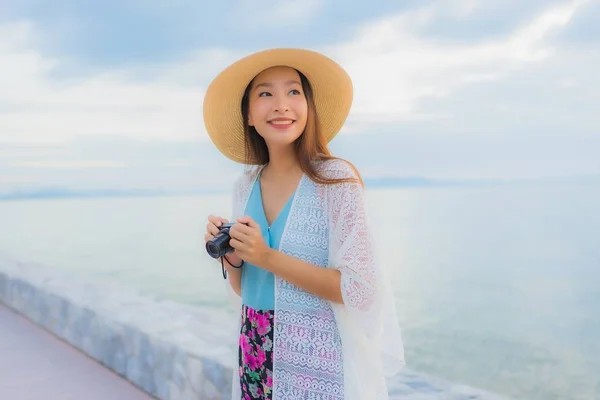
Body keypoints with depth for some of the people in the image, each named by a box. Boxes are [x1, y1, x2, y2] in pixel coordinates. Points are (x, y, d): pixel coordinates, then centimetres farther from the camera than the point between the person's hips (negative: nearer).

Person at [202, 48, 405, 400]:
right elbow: (244, 290, 10)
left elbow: (359, 291, -18)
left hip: (319, 367, -5)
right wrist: (230, 257, -9)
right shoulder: (245, 187, 1)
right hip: (256, 361, 5)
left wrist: (267, 257, -21)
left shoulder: (336, 178, -15)